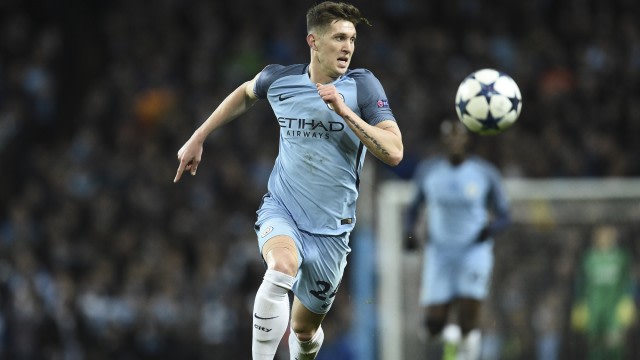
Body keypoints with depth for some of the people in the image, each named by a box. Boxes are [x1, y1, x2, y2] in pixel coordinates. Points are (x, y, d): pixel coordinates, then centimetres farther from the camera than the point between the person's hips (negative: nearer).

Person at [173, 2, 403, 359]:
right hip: (281, 209, 0)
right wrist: (197, 139, 22)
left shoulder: (363, 85, -9)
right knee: (283, 267, -35)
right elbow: (246, 94, 22)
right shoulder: (280, 79, -3)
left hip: (330, 228, 0)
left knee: (305, 331, 9)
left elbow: (394, 153, -17)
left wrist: (344, 111, -25)